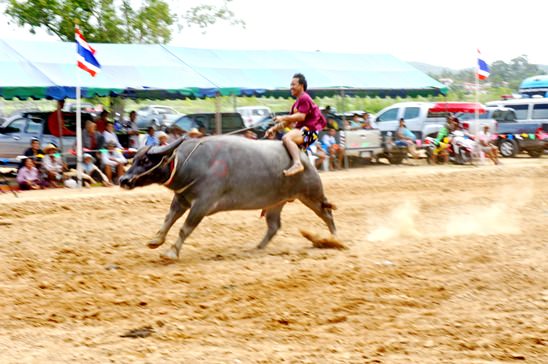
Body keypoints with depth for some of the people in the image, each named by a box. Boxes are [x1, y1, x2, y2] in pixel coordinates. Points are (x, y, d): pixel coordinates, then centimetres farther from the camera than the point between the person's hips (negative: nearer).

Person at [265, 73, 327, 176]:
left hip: (309, 130, -11)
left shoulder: (304, 98, -7)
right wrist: (274, 129, 13)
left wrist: (283, 118, -18)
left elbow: (301, 116, -20)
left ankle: (297, 164, -50)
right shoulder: (297, 103, 23)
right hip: (301, 129, 11)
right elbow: (288, 122, 24)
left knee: (287, 138, -34)